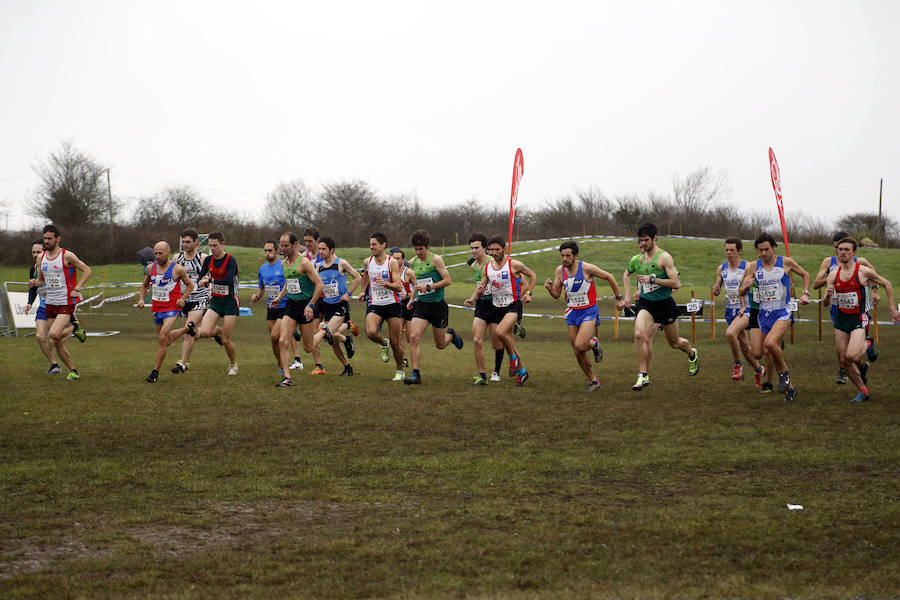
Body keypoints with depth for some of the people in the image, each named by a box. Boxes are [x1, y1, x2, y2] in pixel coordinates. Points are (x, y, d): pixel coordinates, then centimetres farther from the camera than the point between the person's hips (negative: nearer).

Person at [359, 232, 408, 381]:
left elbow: (398, 286, -15)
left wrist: (386, 284, -33)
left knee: (395, 342, 0)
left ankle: (400, 371, 21)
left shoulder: (392, 262, -9)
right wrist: (364, 290, 32)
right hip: (374, 304, 3)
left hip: (392, 304, -3)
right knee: (370, 333, -25)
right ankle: (384, 344, 10)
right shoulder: (368, 262, 5)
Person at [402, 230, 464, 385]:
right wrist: (412, 298, 12)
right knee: (414, 337, -16)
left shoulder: (436, 259, -10)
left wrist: (429, 287, -20)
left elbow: (447, 280, -12)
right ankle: (416, 374, -13)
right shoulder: (413, 262, 8)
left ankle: (451, 335, 45)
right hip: (421, 304, 4)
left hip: (438, 304, -4)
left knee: (440, 345, 8)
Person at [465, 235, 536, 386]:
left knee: (500, 332, -29)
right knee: (508, 342, 11)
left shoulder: (514, 265, -11)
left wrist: (528, 293, -4)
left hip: (513, 306, -6)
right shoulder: (487, 268, 3)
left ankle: (513, 357, -4)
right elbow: (481, 287, 10)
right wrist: (473, 298, -10)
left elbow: (532, 275, 5)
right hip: (497, 308, 6)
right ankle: (521, 371, 29)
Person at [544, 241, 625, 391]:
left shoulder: (587, 268, -17)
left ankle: (594, 343, 11)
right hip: (572, 313, 5)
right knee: (578, 353, 5)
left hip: (589, 311, -5)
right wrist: (549, 288, -18)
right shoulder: (559, 271, -3)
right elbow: (556, 294, 5)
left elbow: (609, 277, -5)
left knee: (580, 346, -24)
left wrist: (619, 298, 0)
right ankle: (593, 381, 23)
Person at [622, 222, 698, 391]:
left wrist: (652, 279, -25)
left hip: (664, 304, -3)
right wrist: (627, 295, 14)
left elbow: (676, 284, -19)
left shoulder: (664, 257, -13)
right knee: (639, 334, -25)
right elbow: (626, 274, 27)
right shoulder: (637, 260, 4)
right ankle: (643, 376, -18)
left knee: (675, 343, 13)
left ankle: (692, 355, 49)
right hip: (645, 303, 3)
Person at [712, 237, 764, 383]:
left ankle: (738, 365, -11)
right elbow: (717, 291, 15)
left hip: (745, 309, -6)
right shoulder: (721, 269, 7)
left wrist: (745, 307, -23)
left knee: (730, 333, -30)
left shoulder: (747, 267, -9)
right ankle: (758, 369, 33)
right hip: (730, 310, 6)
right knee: (743, 345, 11)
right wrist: (715, 290, -10)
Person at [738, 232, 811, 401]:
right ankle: (789, 387, 18)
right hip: (763, 314, 5)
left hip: (782, 313, -5)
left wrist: (805, 293, 0)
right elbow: (740, 292, 8)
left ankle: (783, 372, -2)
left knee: (770, 343, -30)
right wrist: (745, 287, -15)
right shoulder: (754, 267, 3)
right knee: (757, 354, 2)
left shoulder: (786, 262, -4)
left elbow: (805, 275, 14)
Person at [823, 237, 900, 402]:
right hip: (841, 319, 5)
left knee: (852, 356, -24)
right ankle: (862, 391, 23)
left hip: (858, 319, -5)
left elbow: (886, 284, 6)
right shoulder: (833, 275, 3)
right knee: (843, 360, 5)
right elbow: (826, 304, 7)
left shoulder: (863, 271, -8)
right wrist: (827, 295, -16)